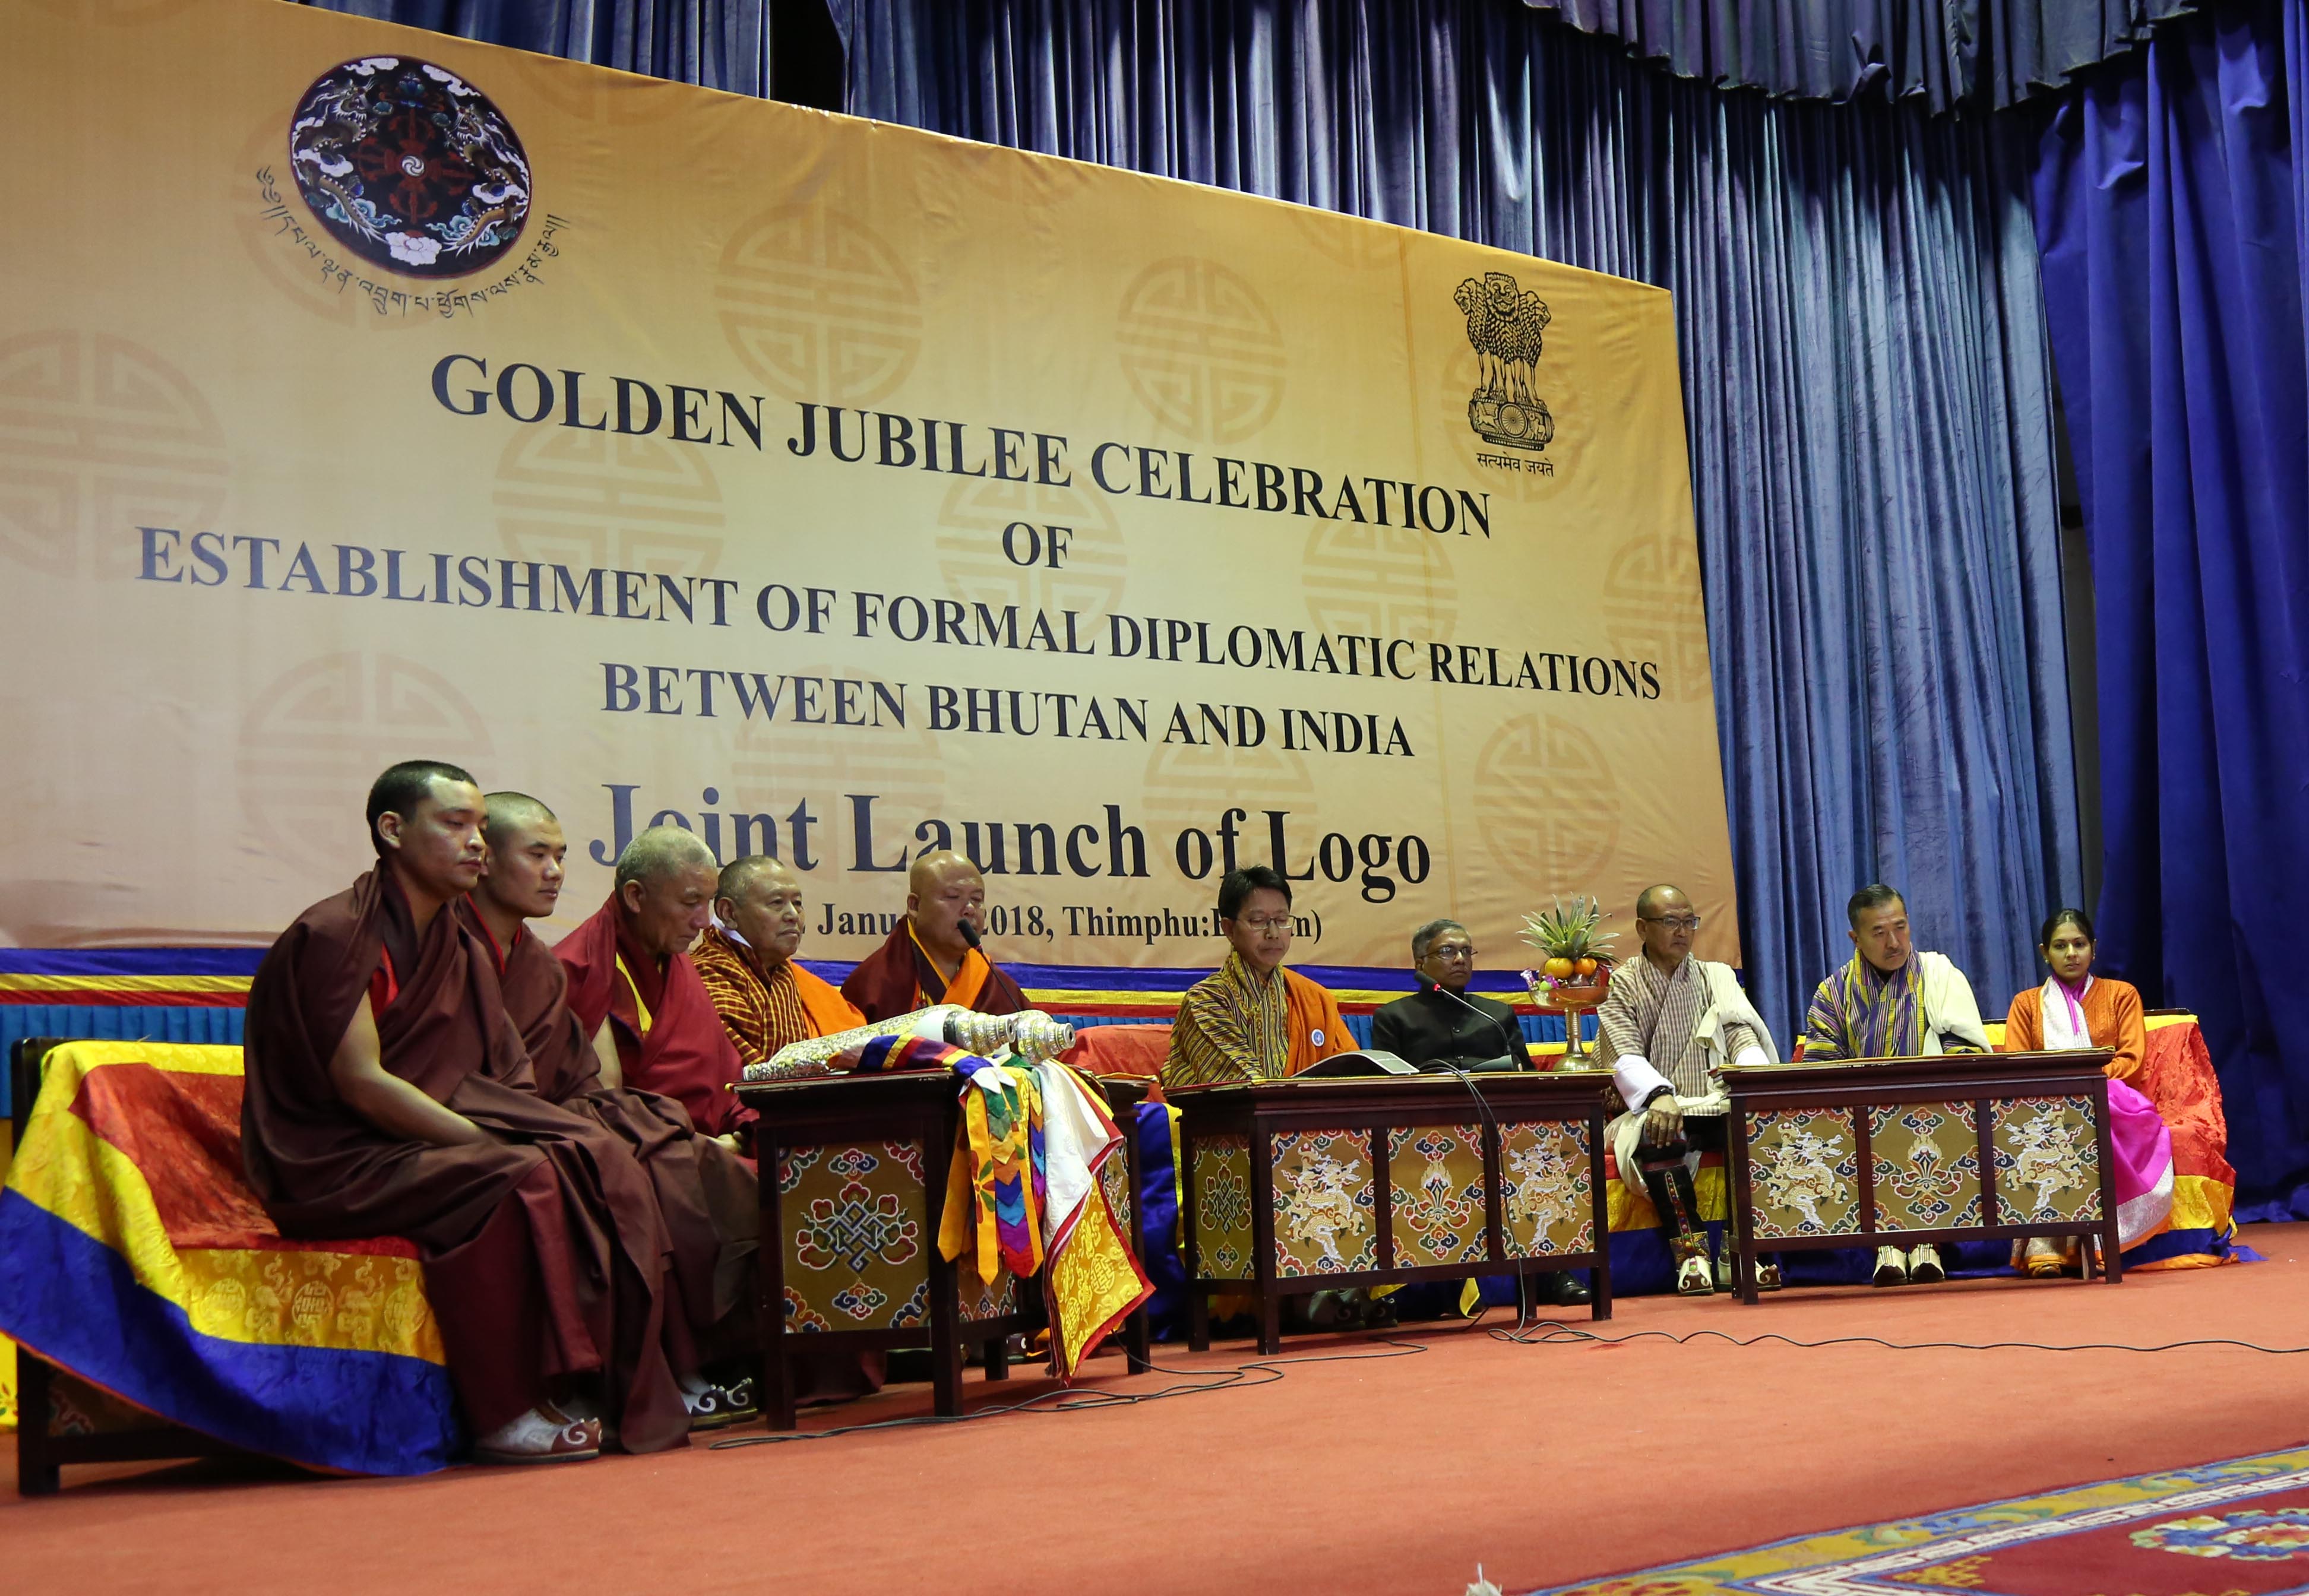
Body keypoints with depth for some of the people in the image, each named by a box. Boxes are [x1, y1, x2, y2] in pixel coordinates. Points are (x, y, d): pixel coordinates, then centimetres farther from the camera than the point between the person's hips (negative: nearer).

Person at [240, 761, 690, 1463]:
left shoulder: (459, 950, 15)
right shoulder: (333, 934, -10)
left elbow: (499, 1084, 9)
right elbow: (360, 1084, -18)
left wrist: (499, 1136, -13)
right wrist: (489, 1142, -21)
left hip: (428, 1140, 7)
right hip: (336, 1165, -7)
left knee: (600, 1167, -15)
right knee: (516, 1181, -31)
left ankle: (615, 1394, -15)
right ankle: (506, 1414, -22)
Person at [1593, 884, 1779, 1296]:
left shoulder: (1716, 977, 16)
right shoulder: (1620, 985, 5)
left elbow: (1743, 1038, 3)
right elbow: (1626, 1057, -9)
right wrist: (1659, 1095, -30)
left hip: (1715, 1109, 3)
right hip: (1654, 1109, -2)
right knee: (1657, 1136, -36)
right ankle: (1691, 1254, -29)